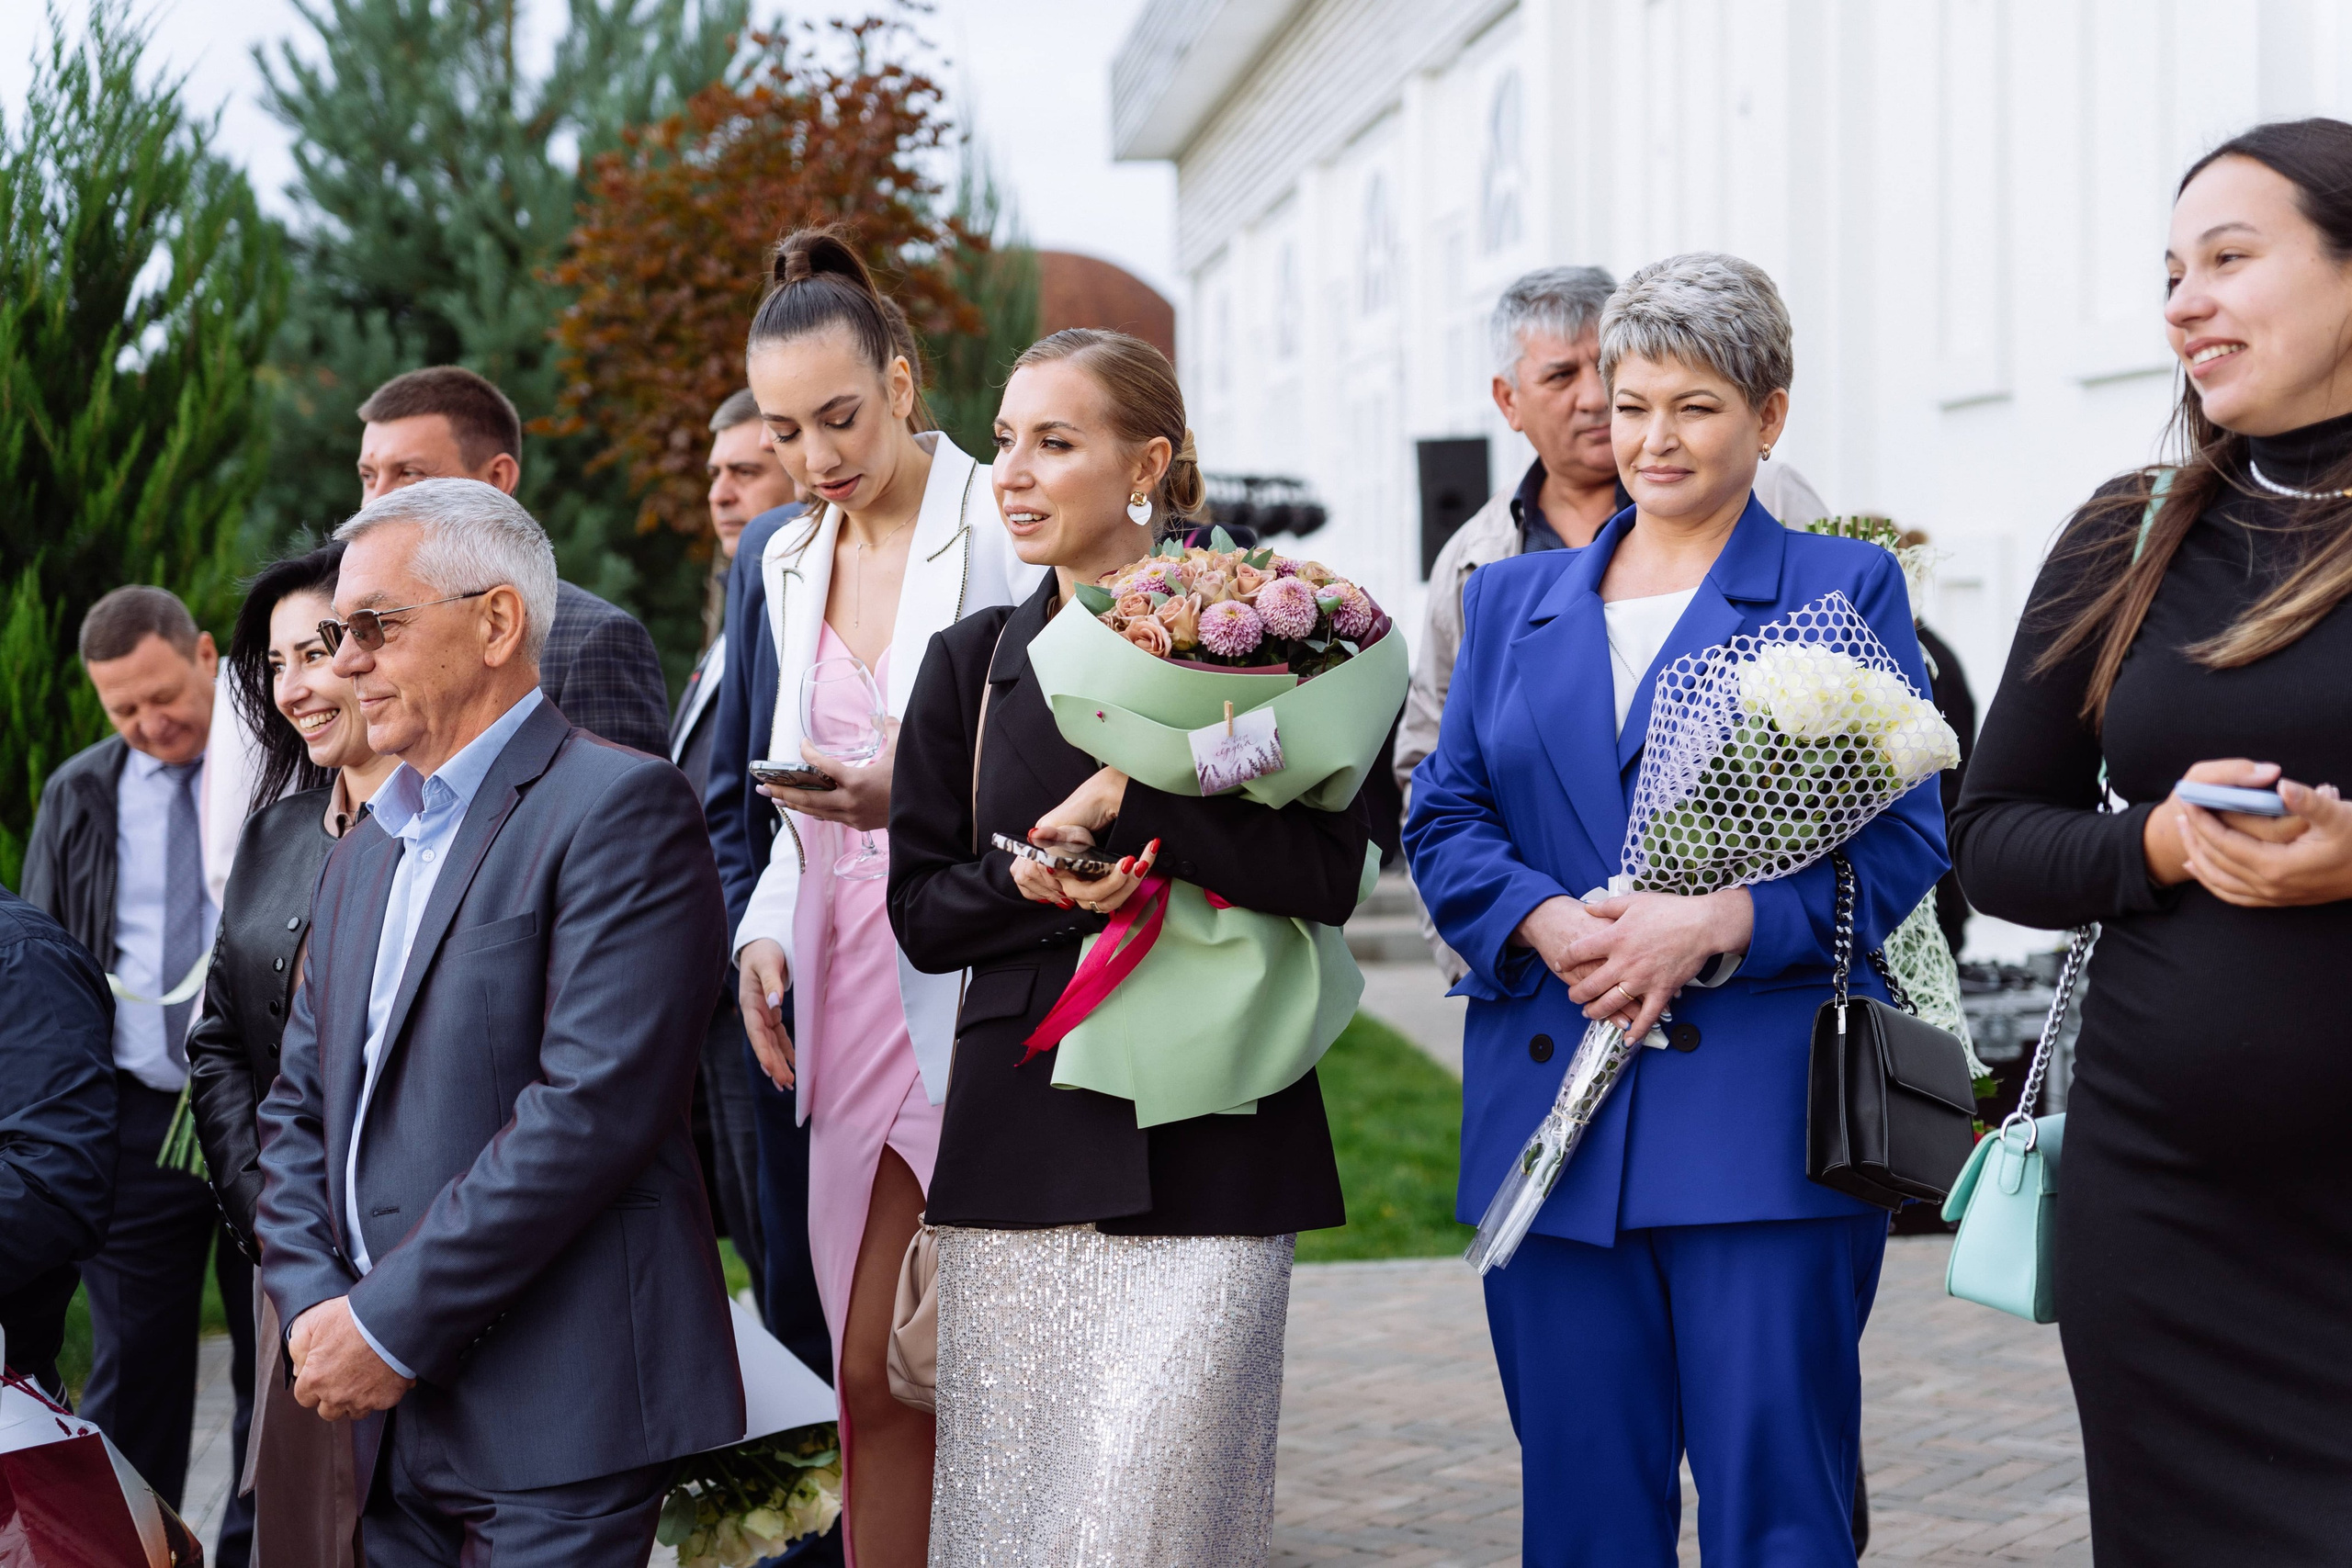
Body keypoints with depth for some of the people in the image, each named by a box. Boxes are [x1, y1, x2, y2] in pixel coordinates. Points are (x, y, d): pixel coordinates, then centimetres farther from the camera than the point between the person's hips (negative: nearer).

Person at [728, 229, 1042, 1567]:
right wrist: (767, 929, 7)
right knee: (872, 1377, 7)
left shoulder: (1004, 532, -7)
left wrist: (922, 791, -22)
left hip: (980, 999, -6)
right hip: (852, 992, 6)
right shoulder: (793, 563, 15)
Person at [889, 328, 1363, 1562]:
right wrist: (1029, 884, -8)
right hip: (1018, 1141, 3)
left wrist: (1129, 800, -15)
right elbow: (920, 913, 10)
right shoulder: (973, 662, 11)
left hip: (1206, 1146, -3)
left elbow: (1327, 876, -10)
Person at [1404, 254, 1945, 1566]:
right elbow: (1445, 820, 11)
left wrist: (1715, 926, -17)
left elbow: (1901, 844, -2)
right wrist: (1546, 922, -10)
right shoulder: (1512, 600, 17)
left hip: (1764, 1122, -3)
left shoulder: (1847, 590, 6)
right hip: (1550, 1112, 4)